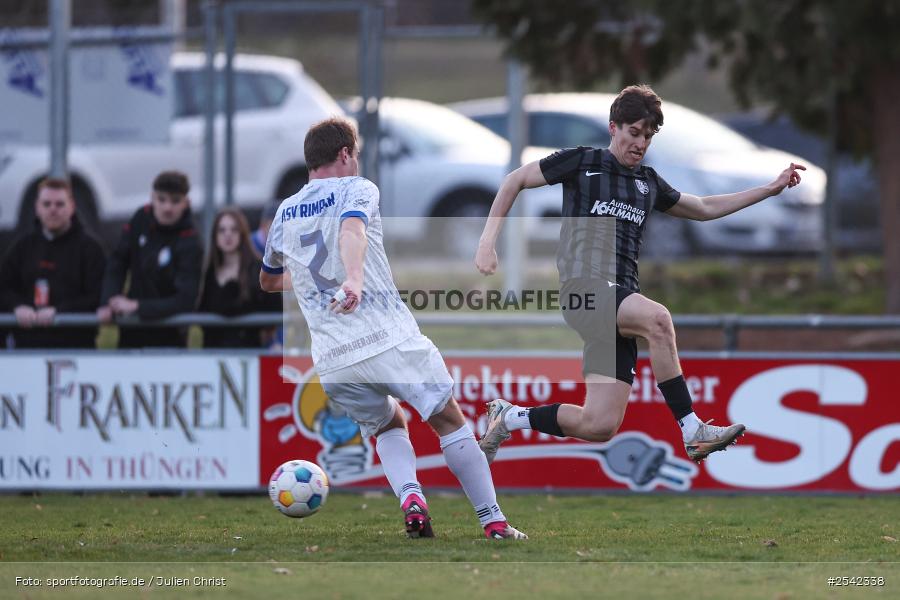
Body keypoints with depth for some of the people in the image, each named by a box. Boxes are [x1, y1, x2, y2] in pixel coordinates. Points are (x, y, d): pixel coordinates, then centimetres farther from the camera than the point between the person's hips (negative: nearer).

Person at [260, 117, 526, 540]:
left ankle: (410, 497, -3)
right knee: (450, 422, 10)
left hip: (332, 362, 5)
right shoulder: (356, 189, 2)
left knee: (388, 427, 25)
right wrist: (354, 279, -41)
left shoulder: (284, 213, 17)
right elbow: (351, 228, -23)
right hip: (391, 340, -5)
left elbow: (268, 281, 34)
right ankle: (493, 521, 3)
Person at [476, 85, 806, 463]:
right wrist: (488, 240, 1)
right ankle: (692, 432, -32)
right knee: (657, 318, -35)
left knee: (599, 426, -5)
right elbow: (516, 181, 11)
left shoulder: (648, 183, 21)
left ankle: (508, 418, 17)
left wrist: (771, 189, 30)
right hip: (584, 287, -6)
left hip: (621, 298, 6)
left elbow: (704, 209, 33)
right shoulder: (582, 162, 6)